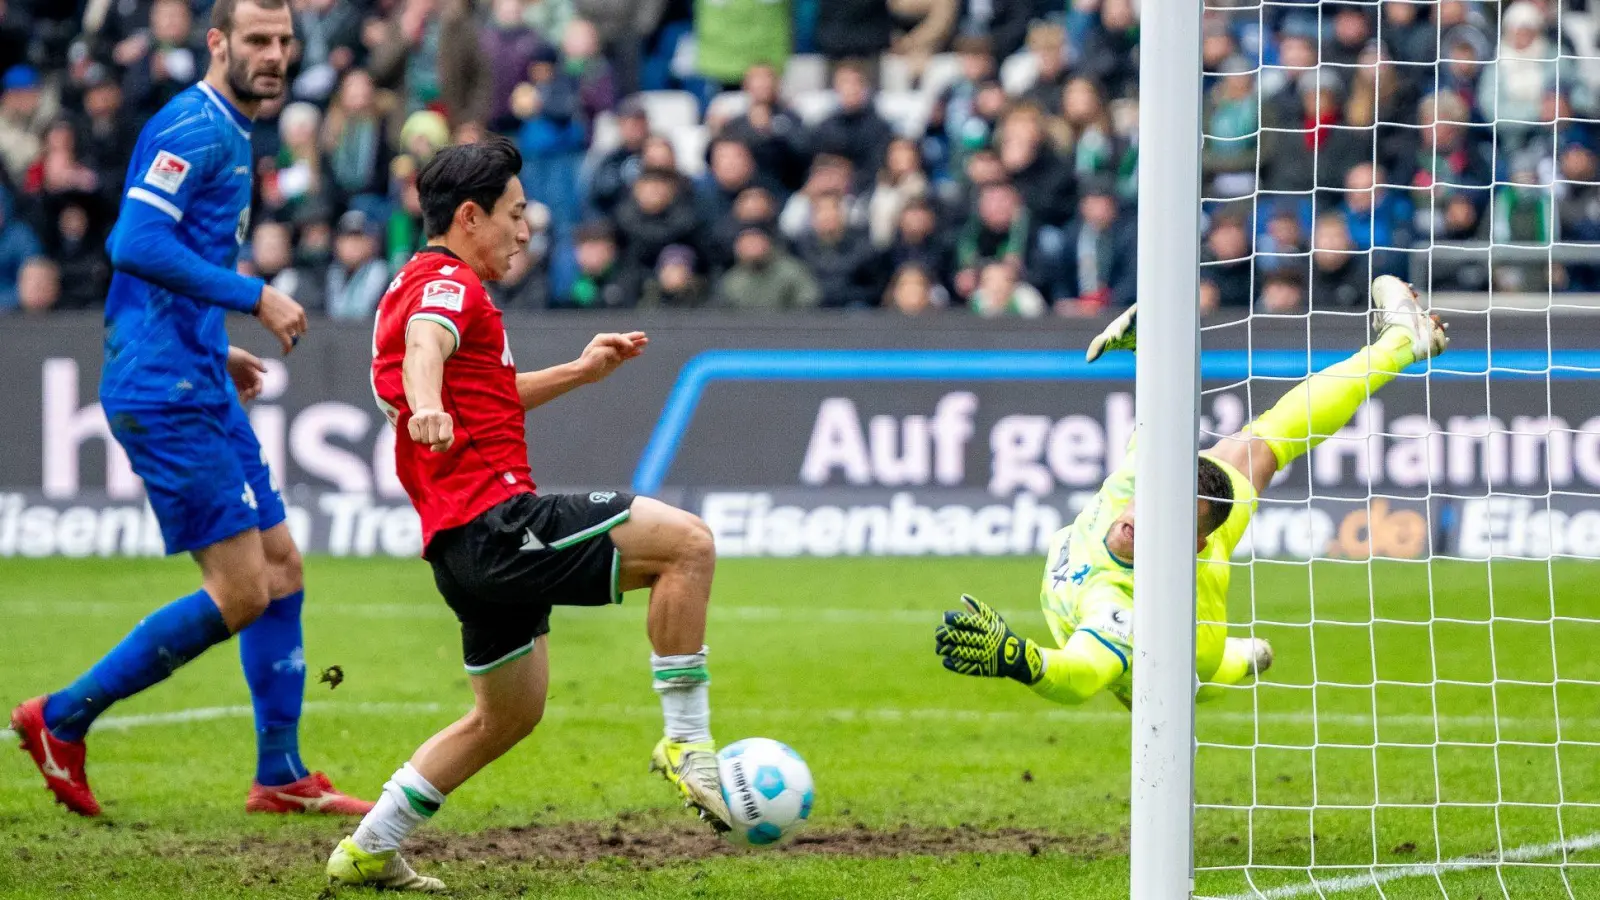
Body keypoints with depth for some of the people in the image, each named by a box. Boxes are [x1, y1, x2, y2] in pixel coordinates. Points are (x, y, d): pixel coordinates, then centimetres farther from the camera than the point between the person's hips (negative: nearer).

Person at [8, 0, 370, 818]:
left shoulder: (230, 136, 19)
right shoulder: (194, 129, -13)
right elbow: (137, 242, -24)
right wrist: (256, 299, -21)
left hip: (197, 386, 10)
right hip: (164, 391, -10)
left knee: (281, 567, 10)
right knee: (241, 591, -10)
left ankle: (281, 775, 16)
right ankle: (61, 720, 0)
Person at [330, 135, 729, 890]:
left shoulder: (426, 284, 25)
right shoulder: (448, 282, -7)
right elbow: (424, 348, -31)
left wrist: (581, 372, 33)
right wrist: (427, 409, -52)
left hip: (465, 544, 11)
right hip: (494, 521, -11)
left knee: (509, 715, 22)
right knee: (687, 542, -17)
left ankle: (370, 848, 22)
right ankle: (686, 742, -16)